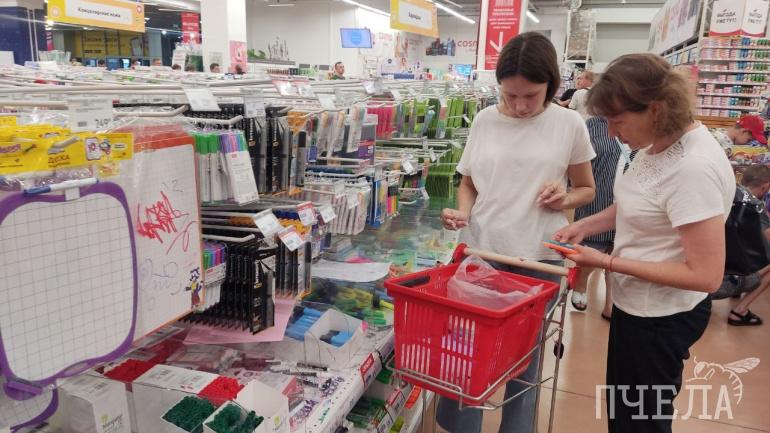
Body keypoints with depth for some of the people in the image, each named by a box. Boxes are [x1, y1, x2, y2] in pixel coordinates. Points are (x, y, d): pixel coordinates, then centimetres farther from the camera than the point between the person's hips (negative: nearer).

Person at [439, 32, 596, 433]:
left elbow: (586, 189, 8)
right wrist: (462, 212, -9)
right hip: (480, 250, 2)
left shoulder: (569, 124, -2)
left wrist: (564, 199, -14)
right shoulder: (484, 121, 2)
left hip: (537, 258, -1)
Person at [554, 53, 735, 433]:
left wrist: (607, 262, -26)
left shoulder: (694, 168, -30)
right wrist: (584, 226, -1)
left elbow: (706, 275, -28)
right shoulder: (659, 142, -2)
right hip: (638, 304, 9)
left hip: (660, 317, -9)